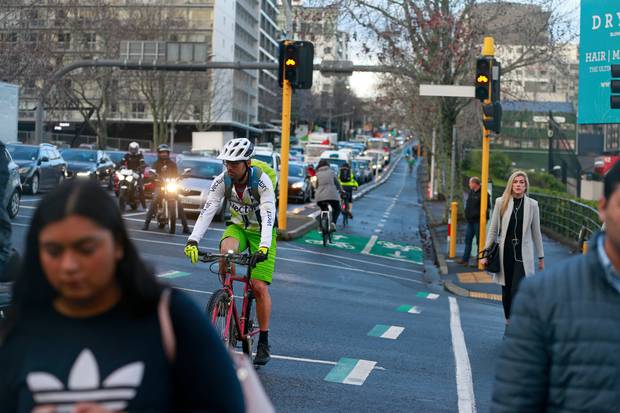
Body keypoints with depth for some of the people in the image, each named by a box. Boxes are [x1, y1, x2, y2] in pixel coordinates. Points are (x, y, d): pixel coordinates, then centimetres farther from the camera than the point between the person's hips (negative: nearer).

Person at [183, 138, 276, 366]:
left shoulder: (262, 181, -27)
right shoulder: (222, 181, -17)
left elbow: (268, 216, -36)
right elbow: (207, 211, -24)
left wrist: (264, 246, -51)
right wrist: (193, 240, -36)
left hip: (261, 233, -3)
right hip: (237, 228, 3)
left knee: (259, 287, -11)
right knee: (226, 250, -34)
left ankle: (264, 342, 4)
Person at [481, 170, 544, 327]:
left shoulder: (532, 205, 0)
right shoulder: (501, 202, 1)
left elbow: (536, 232, 7)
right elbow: (493, 229, 5)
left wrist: (541, 257, 10)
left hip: (523, 254, -2)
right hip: (505, 252, 2)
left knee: (518, 291, -12)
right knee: (506, 291, 10)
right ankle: (508, 321, 25)